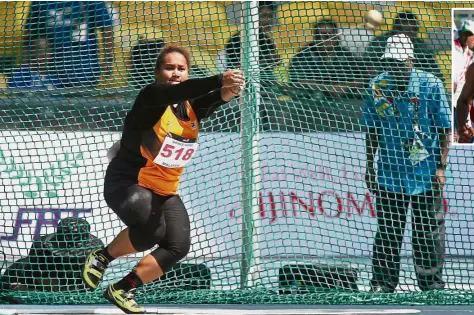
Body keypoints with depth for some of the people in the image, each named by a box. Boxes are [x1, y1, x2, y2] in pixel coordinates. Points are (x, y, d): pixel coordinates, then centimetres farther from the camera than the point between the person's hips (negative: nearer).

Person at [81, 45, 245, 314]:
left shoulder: (192, 108, 1)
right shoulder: (152, 96, -14)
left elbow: (212, 99, -22)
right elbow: (180, 90, -36)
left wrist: (228, 92, -48)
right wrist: (219, 80, -51)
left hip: (165, 191, 7)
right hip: (127, 184, -7)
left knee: (178, 246, -9)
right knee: (152, 230, -31)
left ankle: (121, 289, 5)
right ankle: (101, 258, -5)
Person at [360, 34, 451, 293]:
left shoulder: (430, 85, -5)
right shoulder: (377, 86, 3)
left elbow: (444, 129, -2)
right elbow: (371, 130, 11)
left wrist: (441, 167, -8)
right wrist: (369, 166, 8)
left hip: (426, 174, -2)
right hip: (389, 173, 2)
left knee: (428, 232, 2)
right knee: (387, 232, 3)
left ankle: (432, 284, 10)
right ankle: (382, 283, 8)